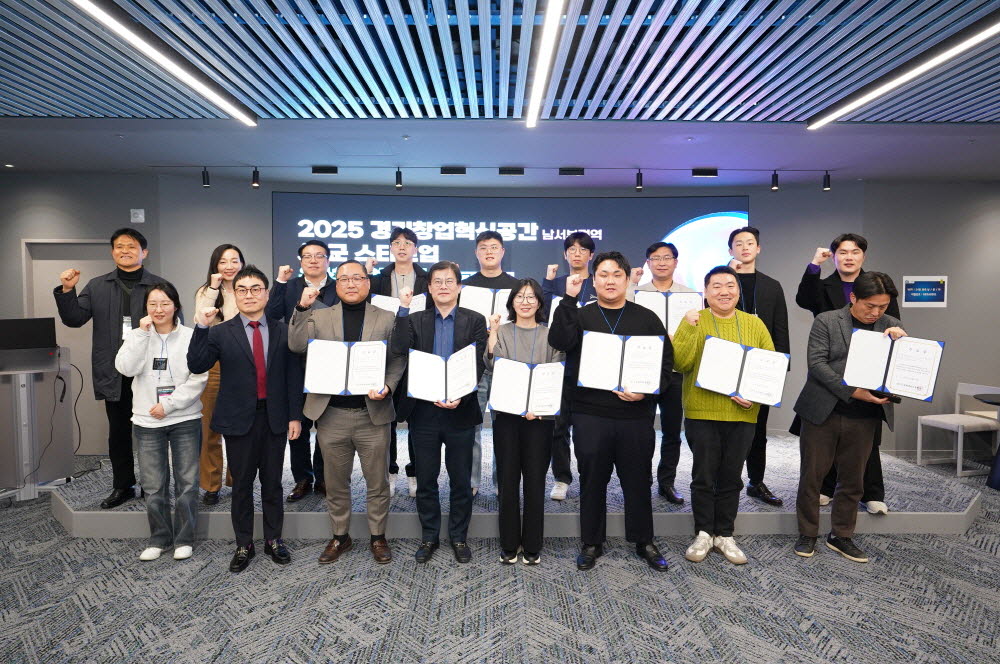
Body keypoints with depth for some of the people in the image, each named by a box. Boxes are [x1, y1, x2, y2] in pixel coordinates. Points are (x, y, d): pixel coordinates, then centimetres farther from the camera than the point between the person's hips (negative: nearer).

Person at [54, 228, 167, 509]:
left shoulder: (159, 286, 0)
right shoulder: (97, 286, 10)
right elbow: (74, 319, 5)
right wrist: (67, 291, -9)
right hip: (114, 374, 3)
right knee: (118, 432, 12)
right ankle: (122, 486, 27)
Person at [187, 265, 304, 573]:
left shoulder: (282, 331, 2)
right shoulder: (220, 333, 0)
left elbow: (294, 375, 2)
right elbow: (197, 366, -13)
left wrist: (295, 416, -2)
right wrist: (201, 327, -23)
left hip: (275, 418, 1)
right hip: (239, 419, 0)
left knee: (272, 482, 12)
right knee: (241, 484, 10)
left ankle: (273, 540, 28)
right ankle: (243, 545, 26)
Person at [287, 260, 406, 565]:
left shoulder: (387, 318, 4)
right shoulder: (319, 316, 7)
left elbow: (398, 360, 2)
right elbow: (297, 345, -8)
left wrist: (387, 387, -15)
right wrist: (302, 308, -16)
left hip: (373, 413, -1)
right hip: (331, 414, 1)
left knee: (377, 482, 10)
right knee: (335, 483, 15)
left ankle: (378, 536, 29)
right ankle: (340, 536, 34)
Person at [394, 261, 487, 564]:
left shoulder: (475, 321, 2)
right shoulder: (414, 320, 6)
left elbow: (478, 366, -7)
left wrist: (461, 397, -21)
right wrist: (403, 309, -16)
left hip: (460, 411, -1)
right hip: (423, 411, 1)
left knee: (461, 481, 11)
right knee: (425, 480, 12)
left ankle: (459, 536, 29)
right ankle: (429, 536, 30)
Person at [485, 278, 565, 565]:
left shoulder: (550, 335, 5)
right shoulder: (501, 332, 7)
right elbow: (492, 366, -7)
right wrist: (493, 333, -16)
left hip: (540, 416, 0)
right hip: (506, 413, 1)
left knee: (535, 480, 5)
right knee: (507, 479, 6)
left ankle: (532, 545, 20)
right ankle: (509, 544, 21)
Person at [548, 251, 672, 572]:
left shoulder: (646, 318, 7)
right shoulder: (580, 316, 6)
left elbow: (666, 362, 4)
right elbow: (559, 341, -15)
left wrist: (646, 390, -11)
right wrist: (569, 298, -18)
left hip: (636, 416, 1)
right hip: (590, 416, 0)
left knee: (638, 480, 12)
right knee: (592, 480, 10)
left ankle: (644, 542, 31)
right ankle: (591, 543, 26)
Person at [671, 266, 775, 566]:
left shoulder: (755, 324, 7)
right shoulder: (695, 321, -1)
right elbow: (680, 363, -12)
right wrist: (689, 327, -22)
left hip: (742, 414, 3)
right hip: (702, 412, -2)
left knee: (731, 477, 12)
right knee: (703, 476, 6)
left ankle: (724, 535, 26)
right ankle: (704, 533, 21)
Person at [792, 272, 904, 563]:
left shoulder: (890, 326, 8)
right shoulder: (826, 321, -3)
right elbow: (817, 363, -11)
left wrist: (903, 340, -16)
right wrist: (853, 392, -19)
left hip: (864, 417, 3)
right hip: (823, 411, -3)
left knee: (853, 479, 13)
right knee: (812, 475, 6)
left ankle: (841, 536, 30)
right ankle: (807, 534, 21)